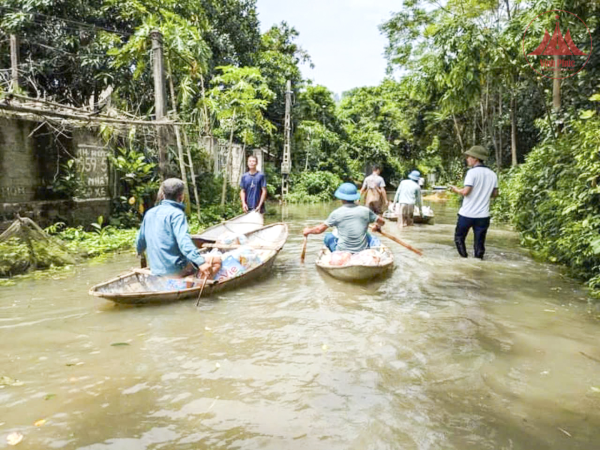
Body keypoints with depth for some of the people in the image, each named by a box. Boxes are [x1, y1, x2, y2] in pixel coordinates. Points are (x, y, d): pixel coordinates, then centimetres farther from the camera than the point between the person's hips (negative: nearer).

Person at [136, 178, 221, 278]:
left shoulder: (150, 213, 10)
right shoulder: (176, 213, -13)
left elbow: (140, 239, 21)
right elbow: (184, 241, -27)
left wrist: (140, 251, 43)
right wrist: (200, 262, -36)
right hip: (176, 270, -8)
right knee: (217, 260, -1)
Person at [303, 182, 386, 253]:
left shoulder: (336, 213, -8)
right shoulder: (365, 211, -3)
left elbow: (319, 229, -4)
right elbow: (382, 222, 11)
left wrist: (307, 231, 16)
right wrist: (378, 227, 34)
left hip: (342, 251, -2)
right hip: (363, 251, 2)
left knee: (328, 237, 22)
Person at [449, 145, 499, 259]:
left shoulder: (472, 172, -11)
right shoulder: (492, 174, 6)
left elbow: (466, 191, -18)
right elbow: (495, 194, 12)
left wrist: (456, 190, 1)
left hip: (467, 214, -4)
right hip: (483, 215, 5)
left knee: (459, 238, 13)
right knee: (479, 243, 9)